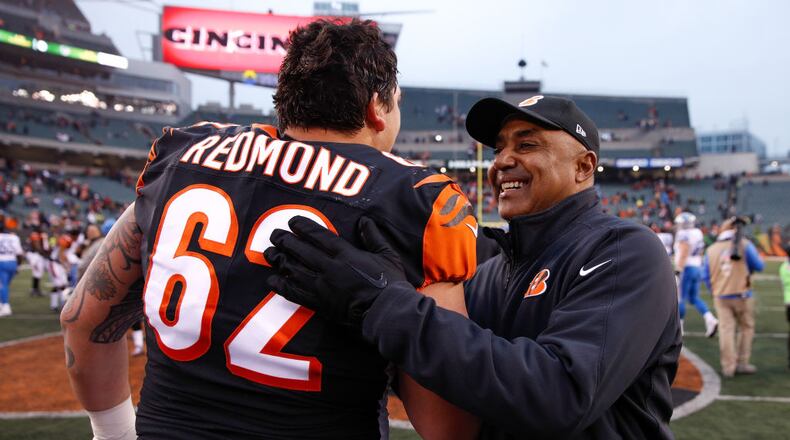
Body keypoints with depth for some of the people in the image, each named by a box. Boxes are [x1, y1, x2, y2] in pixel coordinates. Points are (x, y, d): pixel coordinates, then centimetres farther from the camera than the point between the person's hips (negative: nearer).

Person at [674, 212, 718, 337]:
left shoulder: (684, 235, -12)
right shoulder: (698, 233, 13)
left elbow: (684, 254, -19)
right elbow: (700, 253, 19)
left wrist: (678, 269, -19)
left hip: (686, 269, -8)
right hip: (697, 268, 8)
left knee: (680, 299, 0)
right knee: (694, 298, 13)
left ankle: (678, 327, 7)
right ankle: (710, 319, -3)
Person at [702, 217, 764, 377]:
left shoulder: (711, 250, 5)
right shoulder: (744, 245, -5)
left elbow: (705, 276, 8)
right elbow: (759, 266, 0)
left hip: (721, 297, 3)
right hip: (742, 295, -3)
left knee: (726, 330, 5)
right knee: (746, 328, 12)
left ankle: (728, 367, 5)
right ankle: (742, 363, 13)